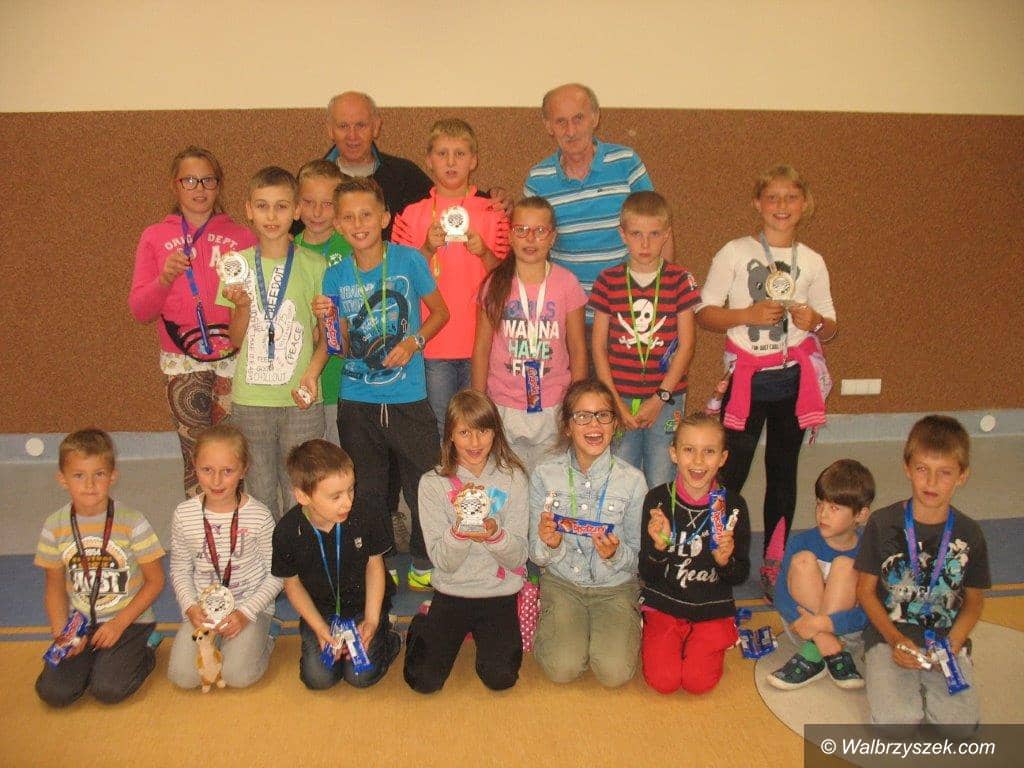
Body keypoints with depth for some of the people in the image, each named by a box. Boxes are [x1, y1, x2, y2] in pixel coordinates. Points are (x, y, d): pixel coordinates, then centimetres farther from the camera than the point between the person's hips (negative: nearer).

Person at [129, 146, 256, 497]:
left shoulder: (242, 237, 9)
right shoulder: (155, 237, 9)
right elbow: (139, 310, 4)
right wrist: (165, 279, -13)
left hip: (234, 358, 0)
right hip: (183, 362, 0)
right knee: (196, 458, -3)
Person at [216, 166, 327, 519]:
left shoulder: (313, 266, -1)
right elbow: (236, 339, 5)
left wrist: (313, 371, -12)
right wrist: (242, 305, -13)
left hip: (301, 400, -1)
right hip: (250, 399, 2)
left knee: (300, 498, 2)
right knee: (260, 493, 11)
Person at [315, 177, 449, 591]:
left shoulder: (409, 260, -6)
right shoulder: (335, 276, 0)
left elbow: (440, 311, 5)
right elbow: (343, 347, 5)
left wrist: (414, 341, -11)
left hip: (408, 397, -2)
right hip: (356, 401, 2)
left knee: (424, 484, 4)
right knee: (366, 492, 12)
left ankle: (424, 561, 27)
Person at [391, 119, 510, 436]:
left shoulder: (491, 214, 6)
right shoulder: (413, 214, 4)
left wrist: (484, 252, -12)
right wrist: (428, 249, -12)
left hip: (479, 340, 0)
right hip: (432, 341, 0)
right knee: (438, 429, 6)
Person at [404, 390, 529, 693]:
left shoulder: (513, 478, -4)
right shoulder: (433, 483, -7)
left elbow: (518, 557, -5)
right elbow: (442, 560, -8)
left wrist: (495, 534, -26)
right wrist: (459, 531, -28)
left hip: (500, 595, 0)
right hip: (451, 593, 0)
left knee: (500, 678, -16)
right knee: (424, 680, -12)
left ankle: (484, 635, 16)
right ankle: (423, 627, 20)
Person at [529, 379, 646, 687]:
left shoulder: (632, 480, -10)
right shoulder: (545, 475, -8)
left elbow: (638, 555, -3)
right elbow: (536, 553, -3)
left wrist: (615, 554, -25)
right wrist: (549, 545, -26)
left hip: (615, 585, 0)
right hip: (562, 582, 0)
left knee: (615, 672, -18)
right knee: (563, 668, -19)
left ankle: (626, 624, 13)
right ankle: (552, 624, 13)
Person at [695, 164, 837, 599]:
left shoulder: (812, 262, 6)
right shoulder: (735, 253, -2)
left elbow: (829, 329, 11)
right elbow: (704, 314, -3)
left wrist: (816, 323, -11)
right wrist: (748, 315, -18)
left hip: (793, 378, 3)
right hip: (746, 378, -2)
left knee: (783, 474, 11)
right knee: (729, 473, -2)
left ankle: (774, 564, 25)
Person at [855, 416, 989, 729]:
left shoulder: (969, 535, 1)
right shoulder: (882, 524, -5)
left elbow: (974, 601, 10)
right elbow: (866, 590, 1)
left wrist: (951, 646, -8)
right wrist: (895, 639, -13)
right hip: (890, 635, -2)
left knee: (960, 721, -20)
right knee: (897, 718, -23)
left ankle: (923, 683, 10)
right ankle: (884, 674, 8)